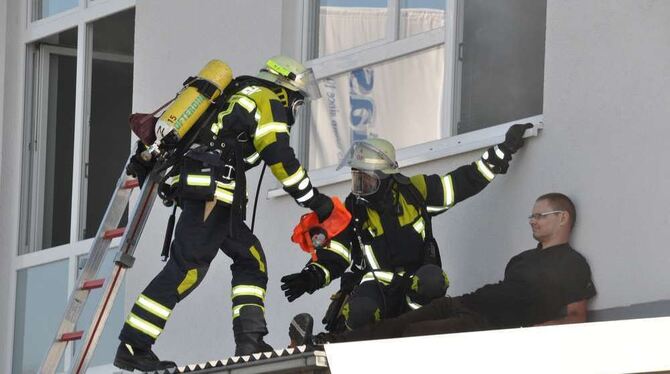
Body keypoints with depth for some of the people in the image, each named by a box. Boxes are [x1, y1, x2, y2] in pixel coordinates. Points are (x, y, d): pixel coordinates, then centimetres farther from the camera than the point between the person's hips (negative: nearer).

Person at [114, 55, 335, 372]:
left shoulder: (237, 95, 30)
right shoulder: (268, 100, 3)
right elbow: (280, 157, -8)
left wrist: (146, 159, 25)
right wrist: (312, 200, -3)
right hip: (212, 188, -10)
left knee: (250, 258, 12)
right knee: (187, 268, -15)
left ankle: (250, 340, 0)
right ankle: (133, 347, -19)